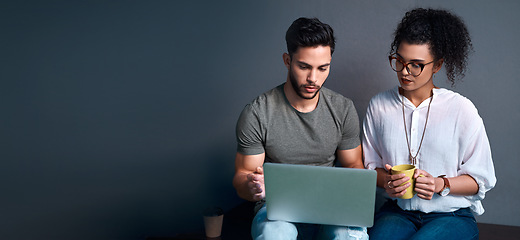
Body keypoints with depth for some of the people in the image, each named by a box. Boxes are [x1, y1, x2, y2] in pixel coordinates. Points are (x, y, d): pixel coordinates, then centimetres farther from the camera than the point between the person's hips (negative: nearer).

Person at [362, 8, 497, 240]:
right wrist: (386, 181, -12)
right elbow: (371, 165, 10)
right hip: (398, 210, 2)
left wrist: (441, 184, -17)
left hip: (452, 214, -1)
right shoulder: (379, 106, 2)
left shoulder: (461, 109, -5)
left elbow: (482, 179, 0)